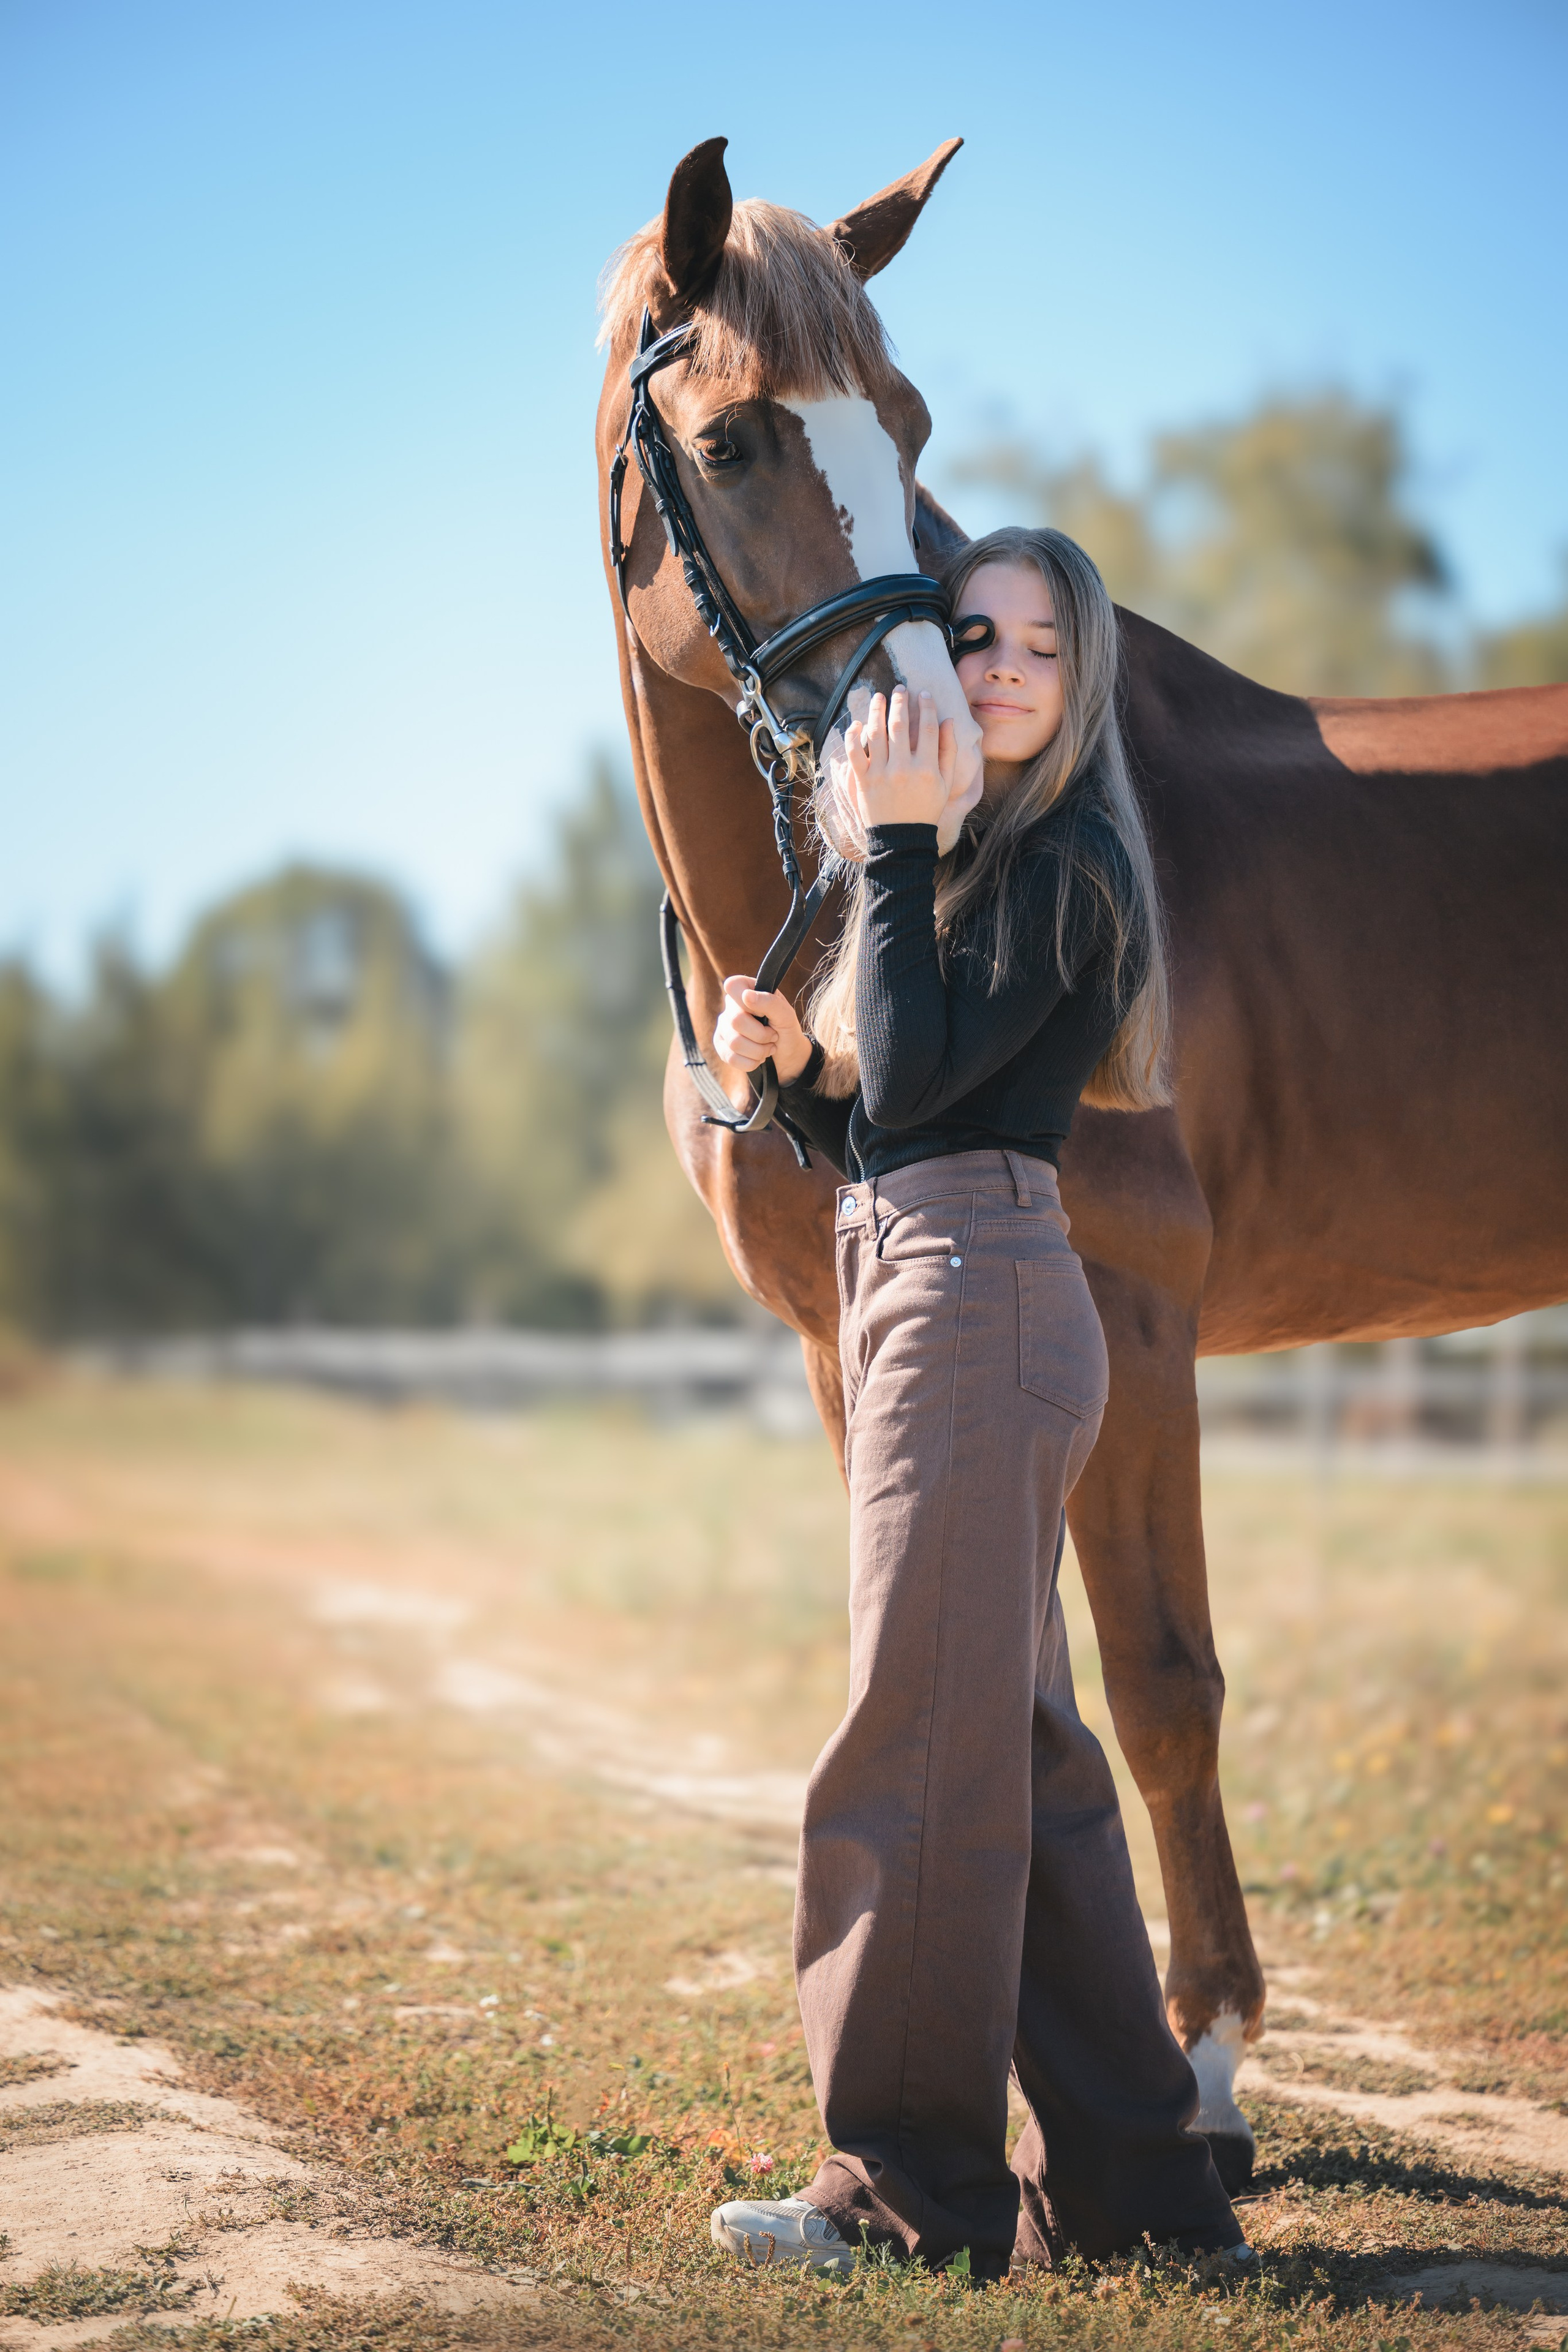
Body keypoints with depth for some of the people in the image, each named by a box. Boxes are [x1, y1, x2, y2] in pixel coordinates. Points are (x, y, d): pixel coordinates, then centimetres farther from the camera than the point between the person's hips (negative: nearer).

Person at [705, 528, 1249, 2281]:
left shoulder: (1056, 866, -7)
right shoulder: (960, 864, 21)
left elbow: (914, 1079, -17)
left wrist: (898, 849, -13)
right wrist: (790, 1058, 3)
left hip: (972, 1299, -10)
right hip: (937, 1294, 10)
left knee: (923, 1743, -5)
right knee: (1020, 1753, 11)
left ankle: (910, 2187, 4)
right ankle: (1126, 2179, 19)